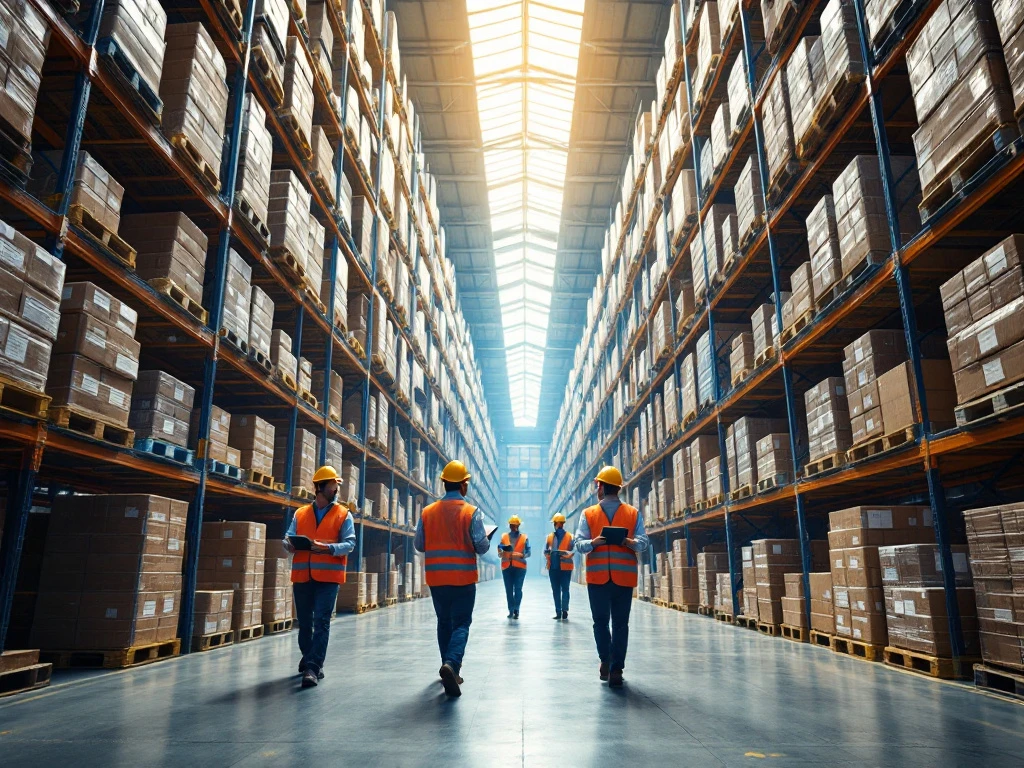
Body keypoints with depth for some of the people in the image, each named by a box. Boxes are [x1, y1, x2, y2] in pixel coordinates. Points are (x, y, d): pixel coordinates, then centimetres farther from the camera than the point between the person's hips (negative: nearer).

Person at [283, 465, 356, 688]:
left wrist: (328, 548, -24)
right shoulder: (300, 513, 11)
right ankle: (309, 658, 33)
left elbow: (349, 543, -6)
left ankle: (312, 667, -5)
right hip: (302, 576, 3)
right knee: (304, 622, 13)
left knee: (321, 622, -8)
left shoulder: (343, 514, 3)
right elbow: (288, 539, 8)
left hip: (328, 577, -3)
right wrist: (289, 543, -17)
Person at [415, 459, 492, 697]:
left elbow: (419, 545, 3)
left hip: (436, 578, 3)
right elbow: (482, 547, -11)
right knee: (461, 623, 3)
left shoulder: (428, 512, -2)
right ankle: (452, 663, -20)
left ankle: (450, 670, 24)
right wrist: (487, 540, 11)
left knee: (444, 622, 17)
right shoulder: (471, 512, -10)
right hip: (463, 578, -3)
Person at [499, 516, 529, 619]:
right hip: (506, 566, 2)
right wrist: (502, 549, -16)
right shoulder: (504, 537, 10)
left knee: (518, 588, -6)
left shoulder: (524, 537, 6)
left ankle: (516, 609, 0)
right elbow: (500, 551, 6)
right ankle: (511, 610, 10)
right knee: (509, 589, 4)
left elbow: (528, 552, 1)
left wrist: (521, 555, -19)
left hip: (520, 566, -2)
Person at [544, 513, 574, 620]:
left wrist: (568, 555, -10)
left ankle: (564, 611, 1)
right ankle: (558, 612, 5)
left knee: (565, 589, 0)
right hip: (553, 566, 3)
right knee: (555, 590, 4)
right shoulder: (550, 536, 9)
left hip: (565, 566, -3)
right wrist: (548, 556, -2)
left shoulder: (569, 536, 2)